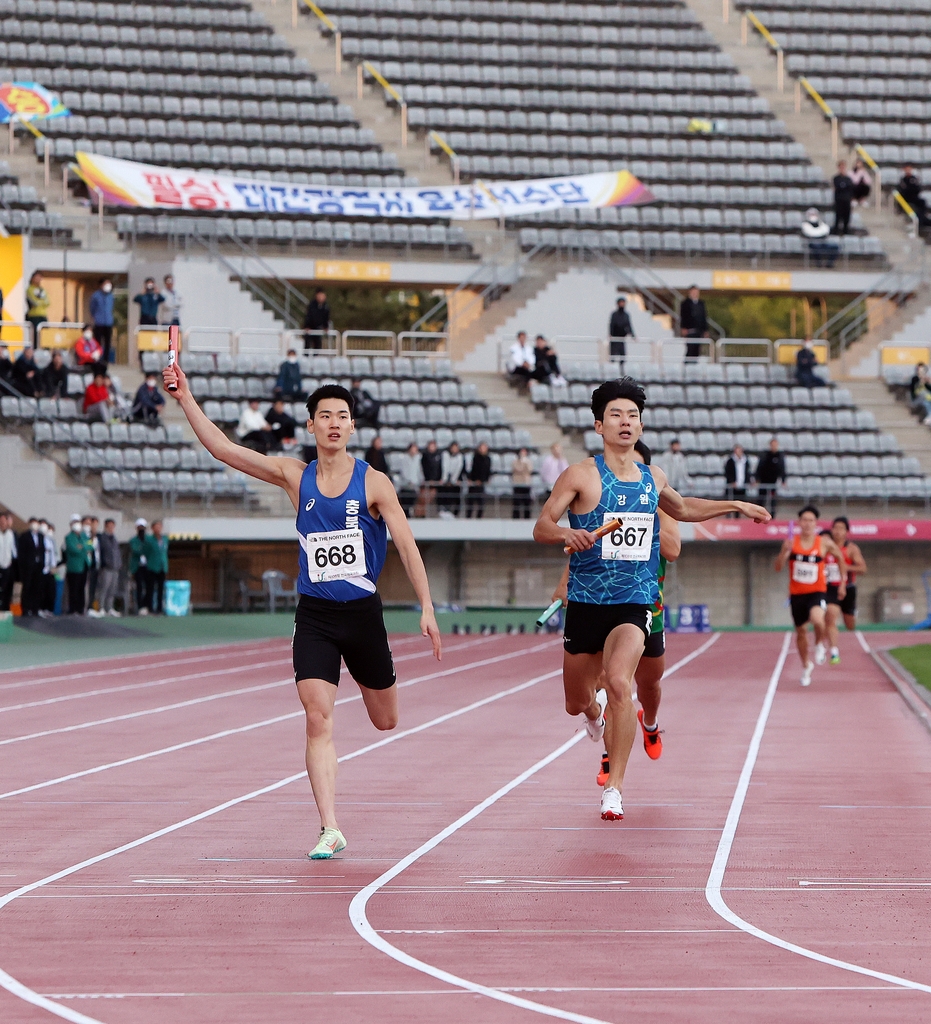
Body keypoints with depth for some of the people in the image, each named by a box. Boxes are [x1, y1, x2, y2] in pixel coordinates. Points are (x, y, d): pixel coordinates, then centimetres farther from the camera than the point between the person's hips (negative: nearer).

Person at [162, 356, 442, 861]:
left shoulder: (373, 483, -5)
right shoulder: (295, 477, 1)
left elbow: (407, 545, -7)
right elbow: (222, 448, -1)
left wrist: (426, 607, -15)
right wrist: (185, 398, -10)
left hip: (362, 612, 0)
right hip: (314, 616, 0)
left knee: (385, 721, 14)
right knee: (318, 719, -14)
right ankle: (330, 830, -12)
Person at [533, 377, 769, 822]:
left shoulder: (653, 478, 8)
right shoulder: (581, 475, -5)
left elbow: (681, 508, 31)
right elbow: (541, 527, -10)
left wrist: (734, 506, 25)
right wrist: (566, 533, -31)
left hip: (634, 603, 1)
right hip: (586, 602, -1)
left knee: (619, 683, -25)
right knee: (576, 703, 10)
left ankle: (614, 787, -18)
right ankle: (595, 712, 51)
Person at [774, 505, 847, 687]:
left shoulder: (824, 543, -5)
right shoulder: (791, 542, -3)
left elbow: (840, 557, 13)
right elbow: (778, 568, -5)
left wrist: (843, 582, 11)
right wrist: (784, 552, -24)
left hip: (817, 592, -3)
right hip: (797, 594, 3)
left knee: (817, 619, -32)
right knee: (801, 631, 12)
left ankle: (820, 645, 2)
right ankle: (806, 666, 36)